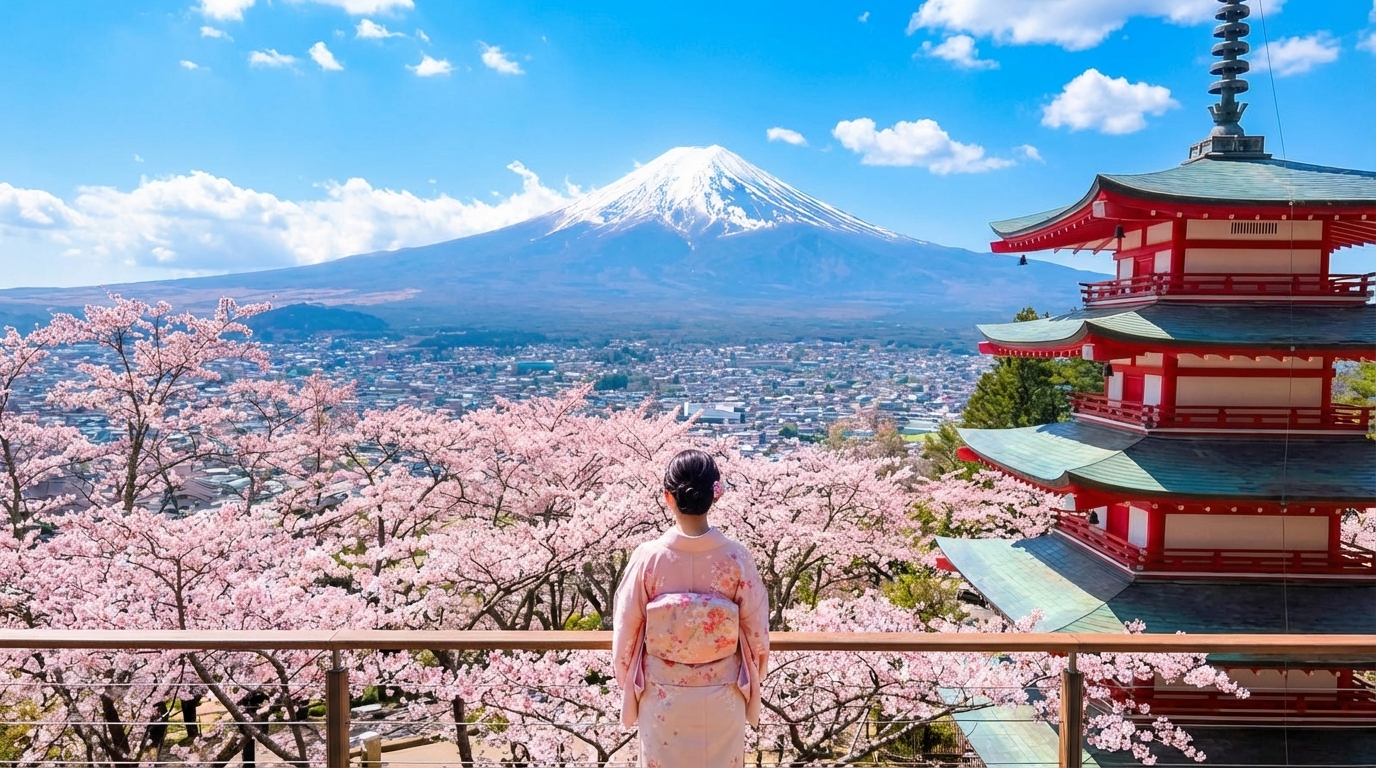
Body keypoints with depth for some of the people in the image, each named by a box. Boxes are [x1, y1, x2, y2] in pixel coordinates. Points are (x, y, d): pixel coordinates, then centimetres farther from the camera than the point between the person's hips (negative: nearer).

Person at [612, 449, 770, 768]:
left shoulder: (647, 557, -18)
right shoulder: (737, 558, -17)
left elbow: (626, 631, -8)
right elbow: (757, 634, -7)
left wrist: (627, 685, 9)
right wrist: (751, 687, 11)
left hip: (662, 696, 0)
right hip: (721, 696, 0)